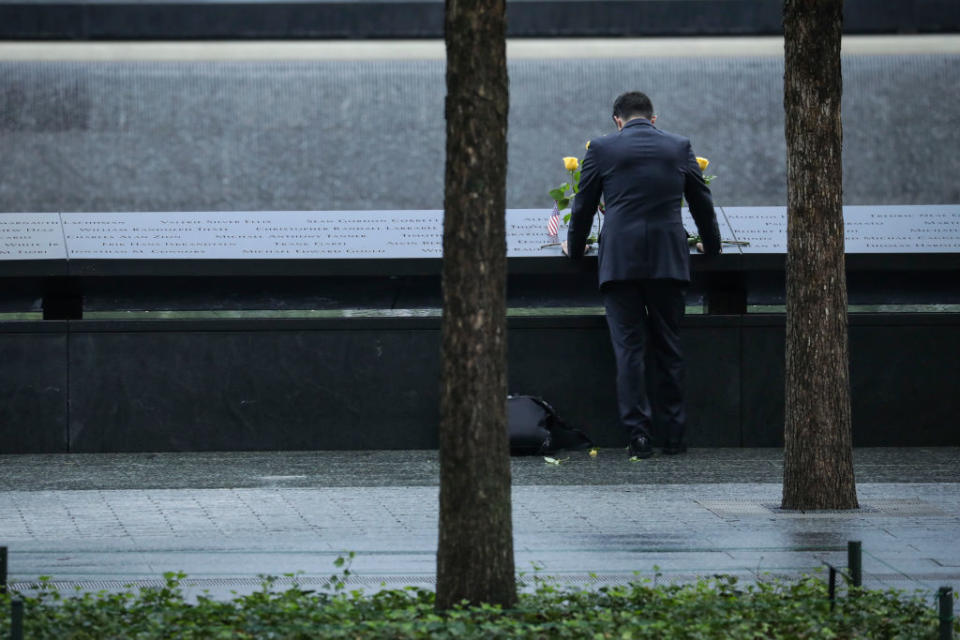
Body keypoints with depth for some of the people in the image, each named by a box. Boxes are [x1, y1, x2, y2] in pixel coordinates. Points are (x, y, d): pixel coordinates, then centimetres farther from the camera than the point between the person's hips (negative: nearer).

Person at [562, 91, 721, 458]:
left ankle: (638, 435, -5)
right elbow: (702, 203, 16)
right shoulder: (679, 147, 8)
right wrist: (711, 245, 32)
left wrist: (574, 248, 25)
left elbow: (584, 206, 8)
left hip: (619, 261, -2)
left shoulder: (602, 149, 2)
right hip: (668, 262, 2)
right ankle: (675, 435, 11)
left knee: (628, 348, 0)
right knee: (669, 347, 9)